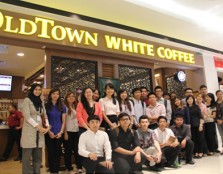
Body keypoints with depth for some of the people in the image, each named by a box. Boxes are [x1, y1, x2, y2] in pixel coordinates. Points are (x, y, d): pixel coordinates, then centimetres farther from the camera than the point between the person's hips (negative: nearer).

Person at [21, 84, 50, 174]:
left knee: (38, 157, 10)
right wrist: (38, 127, -16)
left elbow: (44, 115, 14)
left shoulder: (41, 102, 17)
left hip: (39, 132, 6)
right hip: (29, 131, -6)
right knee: (27, 157, -2)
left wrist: (47, 126, -4)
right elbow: (27, 116, -11)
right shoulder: (27, 100, -2)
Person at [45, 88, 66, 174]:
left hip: (59, 133, 2)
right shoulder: (46, 106, 0)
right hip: (49, 133, -2)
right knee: (51, 153, 3)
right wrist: (49, 132, -9)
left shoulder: (62, 107, 7)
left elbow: (63, 121, 7)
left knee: (58, 153, 6)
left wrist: (61, 132, -5)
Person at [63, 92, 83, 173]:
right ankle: (69, 168, 16)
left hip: (76, 131, 5)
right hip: (68, 131, -5)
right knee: (68, 150, 4)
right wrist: (65, 132, -12)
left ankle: (79, 167, 15)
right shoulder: (64, 107, -6)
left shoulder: (76, 107, 12)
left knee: (77, 149, 8)